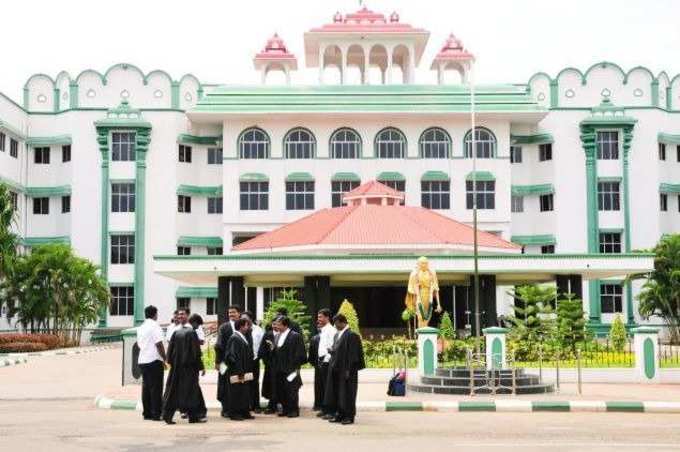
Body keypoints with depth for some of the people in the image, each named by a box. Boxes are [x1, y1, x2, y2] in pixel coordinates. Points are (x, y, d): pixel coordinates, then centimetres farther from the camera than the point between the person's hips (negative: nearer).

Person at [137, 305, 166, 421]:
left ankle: (147, 413, 13)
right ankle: (156, 414, -4)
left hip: (142, 360, 8)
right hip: (154, 360, -8)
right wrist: (165, 358, -9)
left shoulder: (141, 327, 14)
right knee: (156, 388, -4)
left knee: (146, 387, 11)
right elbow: (159, 344, -16)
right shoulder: (155, 326, -11)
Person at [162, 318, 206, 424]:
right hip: (189, 366, -5)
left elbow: (170, 349, 8)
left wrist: (170, 363, 15)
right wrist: (201, 367, -7)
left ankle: (167, 415, 6)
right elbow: (196, 352, -12)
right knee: (191, 390, 3)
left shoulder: (176, 333, 6)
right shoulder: (192, 333, -10)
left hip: (176, 367, 5)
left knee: (173, 391, 9)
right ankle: (193, 416, 5)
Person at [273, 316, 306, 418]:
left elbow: (299, 353, -10)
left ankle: (294, 410, 6)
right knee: (281, 390, 8)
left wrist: (295, 366, -13)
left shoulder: (295, 336, -8)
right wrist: (273, 348, -4)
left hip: (290, 368, -7)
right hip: (280, 369, 7)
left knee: (291, 390, -2)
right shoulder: (278, 336, 14)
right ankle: (285, 409, 18)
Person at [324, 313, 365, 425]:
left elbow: (353, 354, -16)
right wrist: (332, 351, 1)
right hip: (336, 369, 8)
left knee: (347, 393, -1)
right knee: (337, 393, 11)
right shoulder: (337, 335, 13)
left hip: (346, 370, -8)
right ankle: (340, 414, 19)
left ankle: (349, 416, 7)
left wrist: (348, 370, -18)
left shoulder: (351, 335, -13)